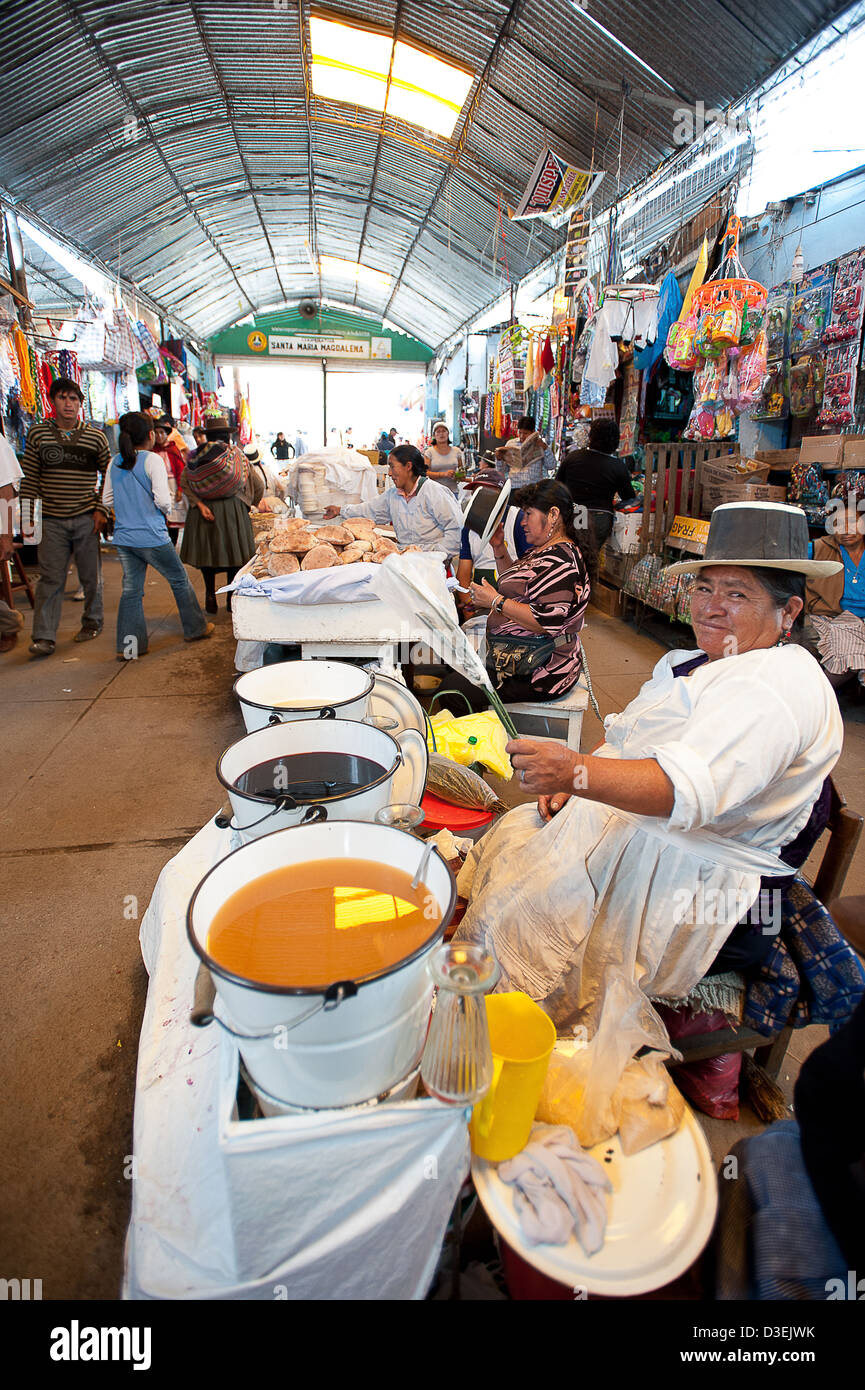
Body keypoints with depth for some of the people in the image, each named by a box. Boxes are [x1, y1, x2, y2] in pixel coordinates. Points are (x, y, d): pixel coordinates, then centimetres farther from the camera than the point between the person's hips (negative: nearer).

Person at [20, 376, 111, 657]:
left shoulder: (95, 437, 4)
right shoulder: (37, 433, 6)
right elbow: (30, 479, 7)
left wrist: (102, 509, 0)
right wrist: (28, 514, 1)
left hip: (87, 518, 0)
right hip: (52, 520, 0)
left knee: (91, 576, 8)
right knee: (50, 578, -3)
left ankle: (92, 621, 28)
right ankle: (44, 636, -2)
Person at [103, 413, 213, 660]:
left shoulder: (115, 463, 6)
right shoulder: (152, 459, -11)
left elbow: (107, 499, 10)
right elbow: (163, 500, -19)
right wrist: (166, 510, 2)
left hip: (123, 537, 6)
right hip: (151, 536, -6)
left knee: (131, 589, 9)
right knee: (180, 580, 13)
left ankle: (128, 646, 8)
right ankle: (196, 628, 25)